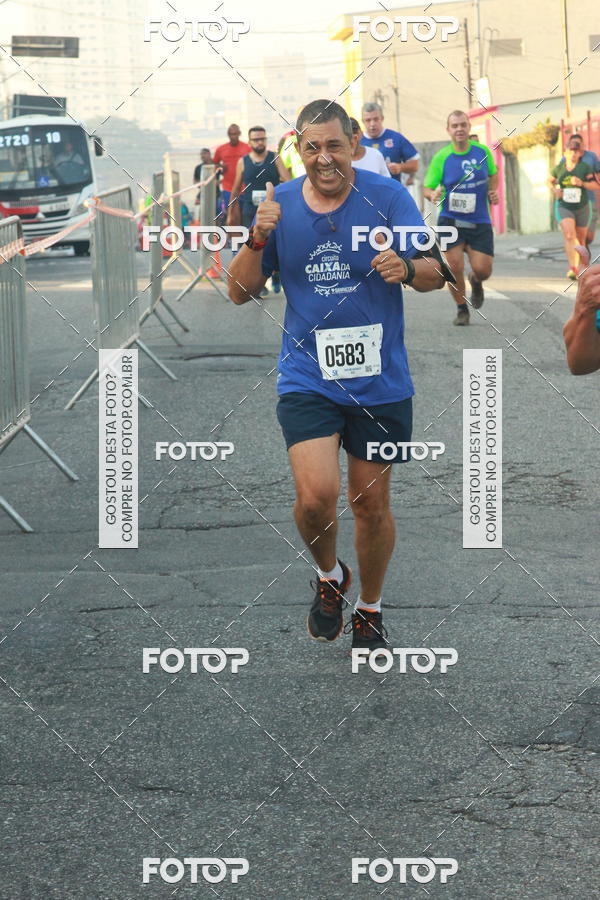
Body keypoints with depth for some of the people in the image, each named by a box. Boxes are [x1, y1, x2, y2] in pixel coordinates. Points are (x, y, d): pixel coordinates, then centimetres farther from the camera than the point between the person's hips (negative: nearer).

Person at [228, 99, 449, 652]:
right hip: (306, 376, 0)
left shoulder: (387, 196, -5)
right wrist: (257, 240, -15)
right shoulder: (279, 203, 1)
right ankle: (329, 577, 15)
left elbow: (435, 275, -6)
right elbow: (241, 292, 4)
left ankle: (369, 608, 34)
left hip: (380, 380, 0)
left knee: (372, 503, 10)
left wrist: (408, 267, -29)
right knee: (316, 496, -17)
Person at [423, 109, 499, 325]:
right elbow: (427, 187, 0)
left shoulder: (483, 151, 1)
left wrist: (493, 192, 1)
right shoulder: (441, 157, -6)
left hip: (480, 221, 2)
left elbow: (493, 175, 19)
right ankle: (461, 309, 15)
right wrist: (433, 195, -23)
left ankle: (476, 282, 35)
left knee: (483, 270, -5)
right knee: (454, 267, -9)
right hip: (450, 220, -2)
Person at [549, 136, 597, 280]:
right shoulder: (559, 168, 0)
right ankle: (572, 269, -30)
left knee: (580, 239, 12)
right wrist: (555, 190, -4)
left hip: (582, 208, 1)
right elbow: (549, 181, 17)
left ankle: (578, 267, 33)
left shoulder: (585, 168, -6)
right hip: (564, 208, -1)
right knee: (569, 236, -21)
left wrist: (581, 183, -27)